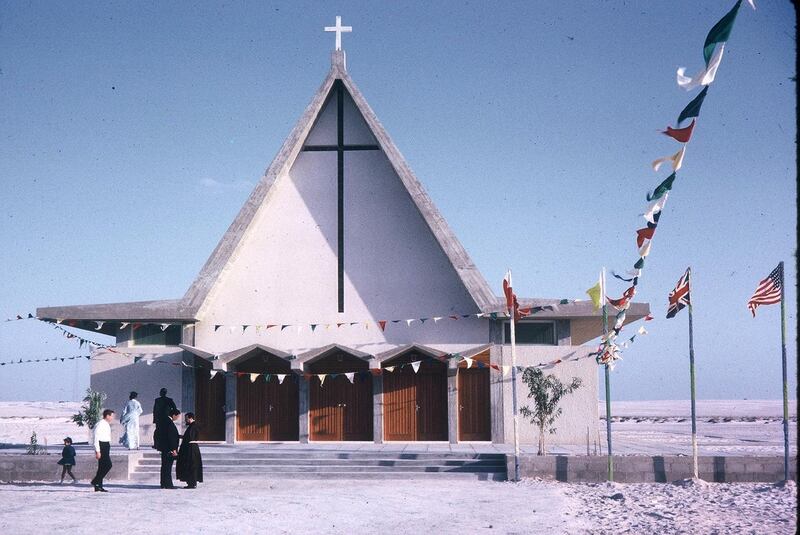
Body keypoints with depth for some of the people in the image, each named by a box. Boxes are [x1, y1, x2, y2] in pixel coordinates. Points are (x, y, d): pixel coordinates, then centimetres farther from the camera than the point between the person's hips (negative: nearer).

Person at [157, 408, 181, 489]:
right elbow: (171, 437, -21)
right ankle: (168, 484, -4)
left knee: (165, 466, 13)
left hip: (164, 448, 10)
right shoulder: (170, 423, -18)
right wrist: (173, 449, -19)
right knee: (168, 466, -6)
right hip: (168, 449, -10)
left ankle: (163, 484, 17)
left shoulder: (164, 422, 12)